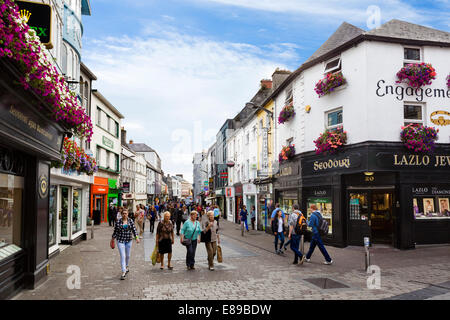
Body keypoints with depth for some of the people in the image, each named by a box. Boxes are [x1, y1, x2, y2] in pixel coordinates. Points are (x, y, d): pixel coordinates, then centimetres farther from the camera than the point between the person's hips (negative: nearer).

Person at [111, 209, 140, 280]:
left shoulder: (130, 221, 2)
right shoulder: (118, 222, -3)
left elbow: (134, 230, 1)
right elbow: (115, 231, 3)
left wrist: (137, 237, -10)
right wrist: (112, 240, 7)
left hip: (129, 240, 2)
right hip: (120, 240, -2)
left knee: (128, 255, 13)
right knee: (122, 256, -8)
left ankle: (126, 267, 40)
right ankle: (123, 272, -8)